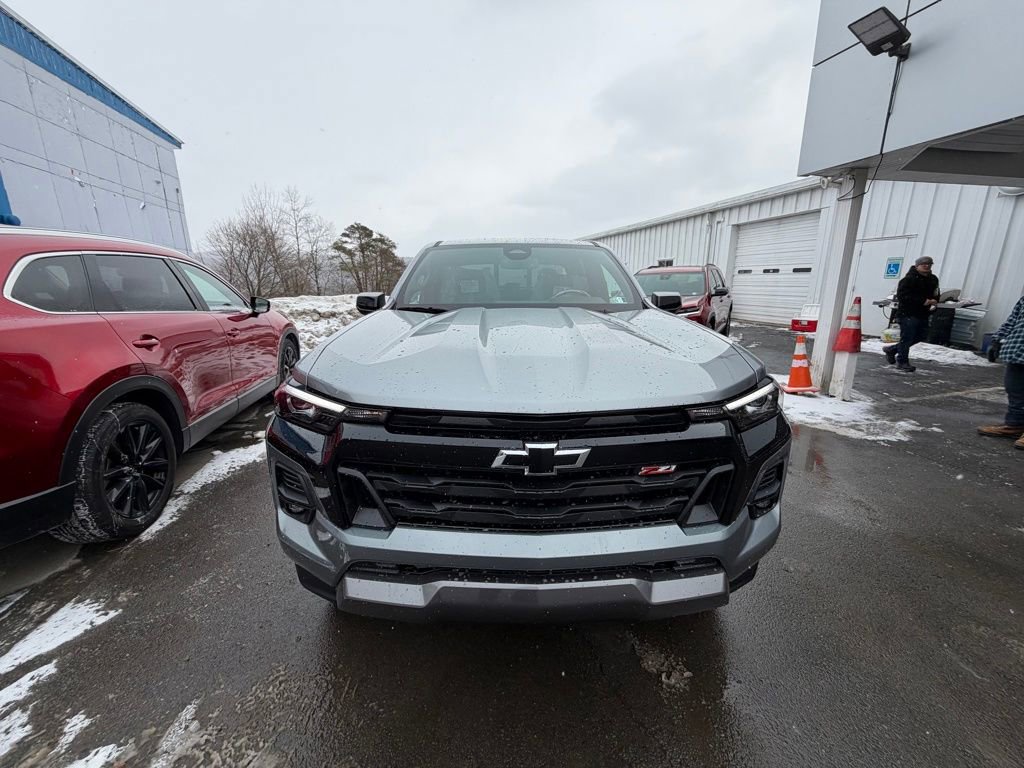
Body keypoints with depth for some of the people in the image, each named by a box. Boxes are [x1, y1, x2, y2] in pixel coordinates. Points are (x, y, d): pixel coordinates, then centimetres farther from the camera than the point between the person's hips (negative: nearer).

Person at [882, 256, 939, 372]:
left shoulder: (933, 279, 13)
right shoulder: (909, 279, -13)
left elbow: (936, 294, 24)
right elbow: (902, 296, -21)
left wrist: (934, 300, 0)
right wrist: (922, 301, -23)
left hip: (923, 313, 9)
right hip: (908, 313, -9)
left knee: (921, 335, 14)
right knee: (907, 337, -5)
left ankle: (892, 350, 25)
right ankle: (902, 362, 6)